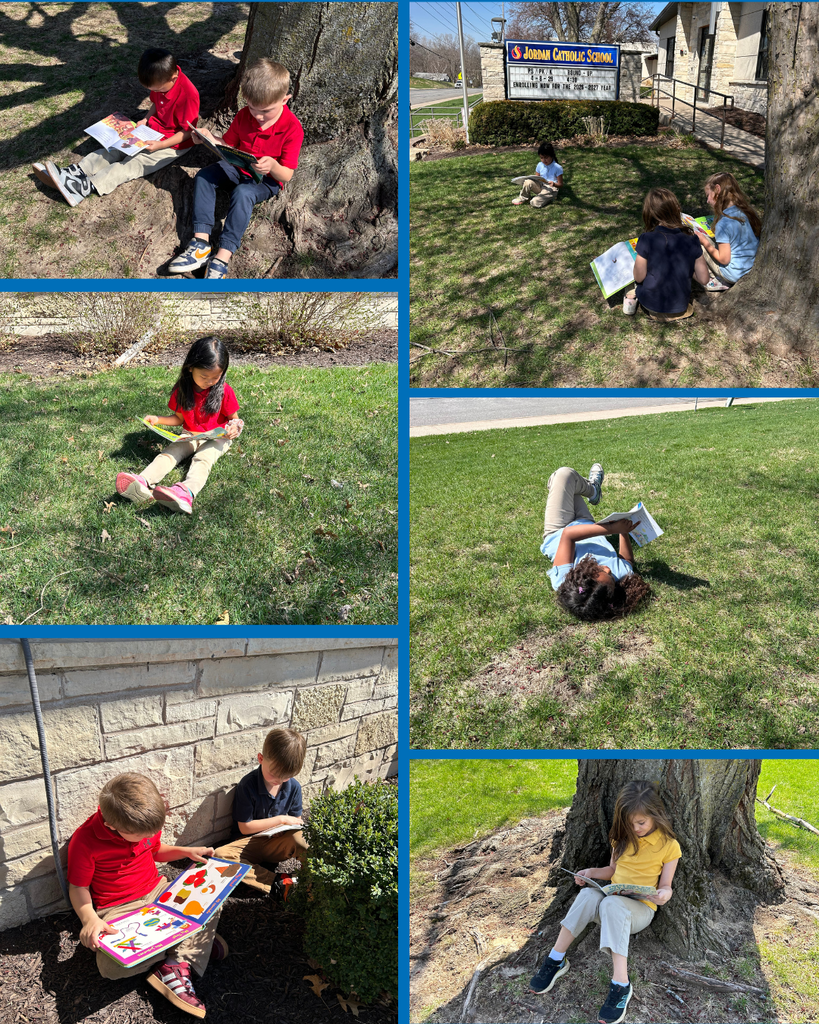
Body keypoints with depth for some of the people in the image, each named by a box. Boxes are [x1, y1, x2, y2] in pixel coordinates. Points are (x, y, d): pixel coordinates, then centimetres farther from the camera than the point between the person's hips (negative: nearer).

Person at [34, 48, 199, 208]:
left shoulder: (188, 94, -28)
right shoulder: (160, 81, -4)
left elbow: (187, 132, -23)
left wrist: (161, 145, -29)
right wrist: (145, 120, -2)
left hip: (173, 144, -9)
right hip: (152, 131, 9)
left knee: (133, 164, -22)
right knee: (114, 149, -4)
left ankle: (84, 187, -33)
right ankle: (74, 171, -12)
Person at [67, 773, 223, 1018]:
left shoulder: (145, 823, -5)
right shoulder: (84, 841, -22)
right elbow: (78, 887, -11)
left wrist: (187, 851, 0)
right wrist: (90, 919, -29)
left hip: (157, 891, 5)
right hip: (118, 910, -4)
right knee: (111, 965, -33)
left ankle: (176, 966, -22)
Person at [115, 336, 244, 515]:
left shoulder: (225, 391, -10)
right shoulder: (182, 391, -2)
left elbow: (233, 418, 1)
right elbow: (179, 418, 10)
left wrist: (234, 427, -23)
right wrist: (158, 419, -6)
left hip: (216, 439, -4)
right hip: (190, 437, 4)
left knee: (202, 459, -35)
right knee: (168, 454, -23)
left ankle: (186, 493, -68)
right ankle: (142, 483, -54)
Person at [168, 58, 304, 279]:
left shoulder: (292, 128, -21)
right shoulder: (244, 115, -5)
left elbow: (287, 175, -21)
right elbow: (228, 144, 9)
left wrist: (272, 166, -44)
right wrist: (209, 138, -13)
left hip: (269, 179, -6)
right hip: (237, 167, 7)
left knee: (242, 193, -36)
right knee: (203, 176, -14)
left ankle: (222, 258, -42)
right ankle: (201, 243, -28)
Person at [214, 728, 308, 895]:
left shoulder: (293, 787, -1)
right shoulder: (248, 785, -13)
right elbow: (245, 827, -11)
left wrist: (296, 825, -12)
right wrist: (281, 820, -10)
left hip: (277, 843, 1)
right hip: (250, 843, -1)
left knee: (300, 839, -35)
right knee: (220, 856, -35)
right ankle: (276, 882, -36)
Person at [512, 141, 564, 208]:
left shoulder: (558, 168, -10)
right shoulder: (540, 165, 4)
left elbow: (560, 185, -7)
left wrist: (554, 184, -29)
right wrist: (532, 179, -10)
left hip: (551, 189, -5)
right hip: (540, 186, 5)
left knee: (535, 202, -31)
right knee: (528, 182, -27)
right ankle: (523, 198, -3)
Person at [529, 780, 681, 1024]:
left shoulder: (669, 845, -4)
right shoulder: (622, 837, 11)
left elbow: (665, 885, 0)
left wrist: (664, 894, -22)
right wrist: (591, 872, 2)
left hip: (641, 909, -4)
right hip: (612, 897, 4)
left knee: (612, 904, -39)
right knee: (588, 894, -33)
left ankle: (620, 984, -44)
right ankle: (556, 960, -26)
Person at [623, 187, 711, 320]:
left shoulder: (646, 239, -20)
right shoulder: (691, 239, -10)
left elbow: (639, 278, -11)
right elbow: (704, 279, -6)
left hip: (651, 303, -2)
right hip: (680, 306, 2)